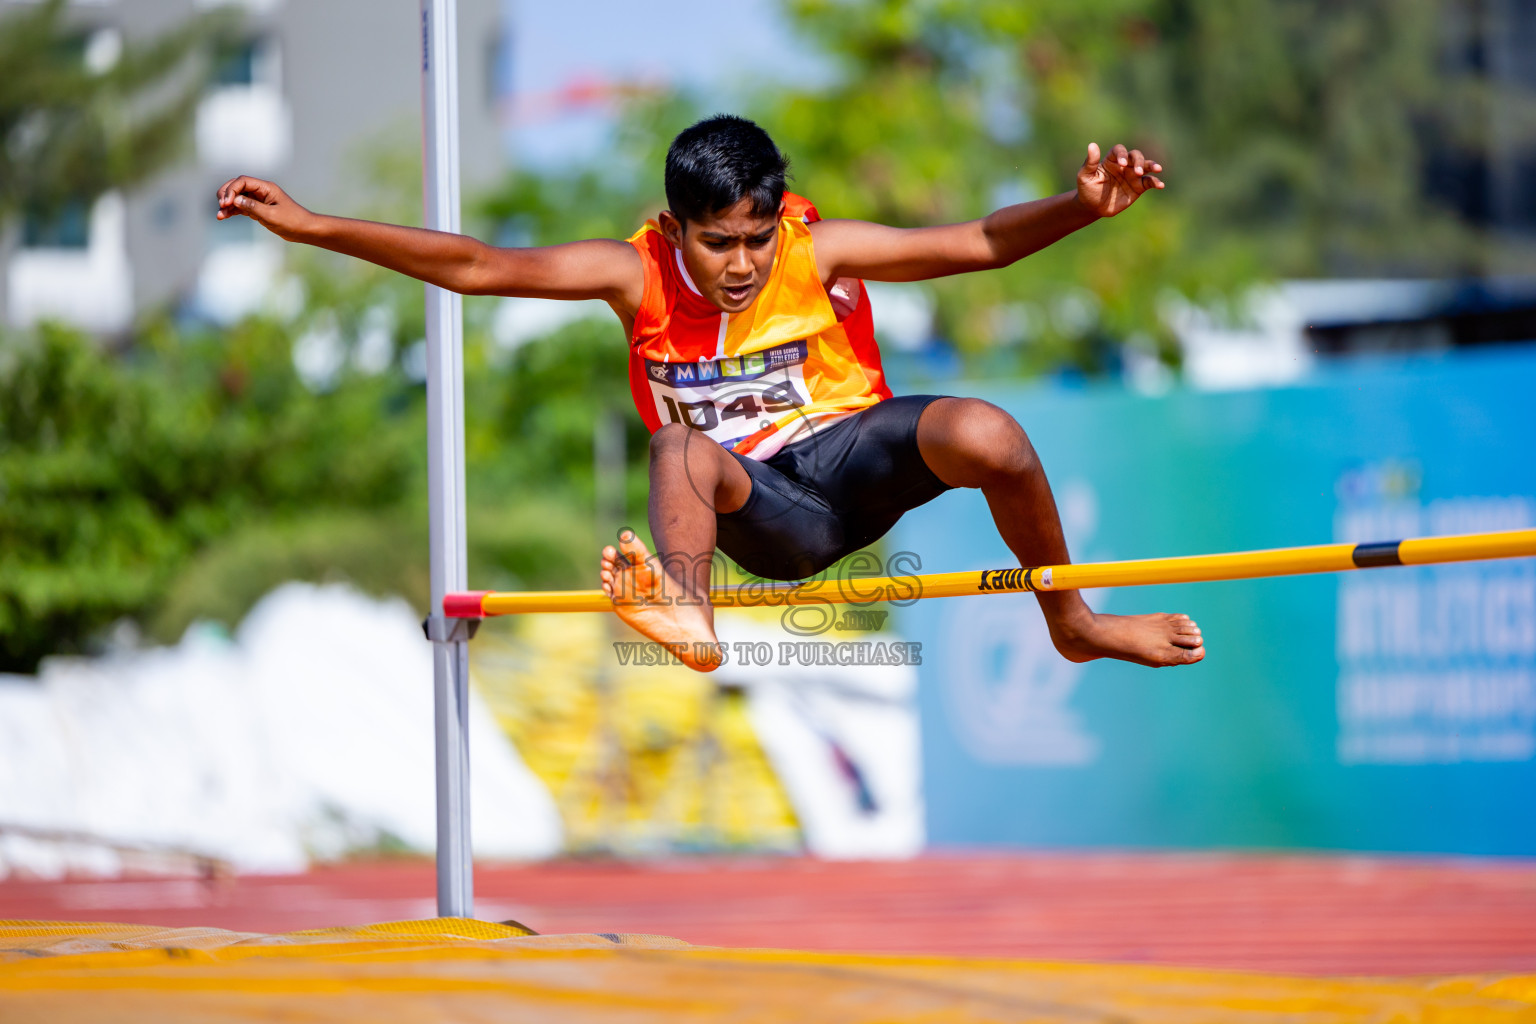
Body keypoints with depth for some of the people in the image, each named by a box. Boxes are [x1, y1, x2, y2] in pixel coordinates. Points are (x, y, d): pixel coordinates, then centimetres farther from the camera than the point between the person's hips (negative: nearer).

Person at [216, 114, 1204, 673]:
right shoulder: (639, 273, -9)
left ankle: (1072, 619, -6)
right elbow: (476, 268, -12)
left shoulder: (819, 251, -11)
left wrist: (1081, 208, -34)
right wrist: (309, 226, -18)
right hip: (764, 516, 0)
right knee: (683, 448, -33)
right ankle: (687, 613, -62)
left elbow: (977, 245, -16)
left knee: (984, 435, -30)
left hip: (849, 452, 0)